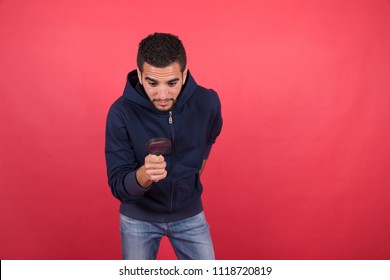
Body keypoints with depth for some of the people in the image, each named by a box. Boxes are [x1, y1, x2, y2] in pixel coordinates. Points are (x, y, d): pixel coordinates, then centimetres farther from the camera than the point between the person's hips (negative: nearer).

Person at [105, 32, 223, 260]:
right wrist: (144, 174, -44)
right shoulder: (121, 112, -24)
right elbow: (118, 186, -24)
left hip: (189, 214, 2)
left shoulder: (207, 102, -18)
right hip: (138, 217, -1)